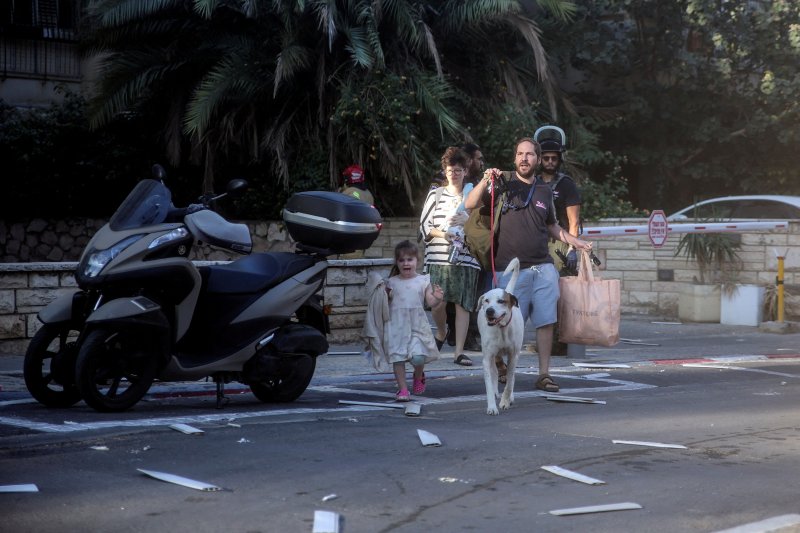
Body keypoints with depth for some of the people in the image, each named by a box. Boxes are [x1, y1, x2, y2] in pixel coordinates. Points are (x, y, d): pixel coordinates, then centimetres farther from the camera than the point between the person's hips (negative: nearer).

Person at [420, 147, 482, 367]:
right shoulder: (435, 195, 14)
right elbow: (424, 225, 10)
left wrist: (467, 221, -7)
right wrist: (442, 234, -7)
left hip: (466, 257, 0)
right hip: (438, 258, 0)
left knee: (463, 304, -4)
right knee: (436, 302, -9)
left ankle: (459, 351, -1)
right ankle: (441, 332, 22)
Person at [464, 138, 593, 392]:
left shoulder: (545, 191, 14)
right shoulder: (503, 185, 3)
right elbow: (470, 205, -7)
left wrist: (576, 241, 17)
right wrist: (485, 181, -20)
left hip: (543, 268, 3)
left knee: (546, 321, -1)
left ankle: (544, 374, 6)